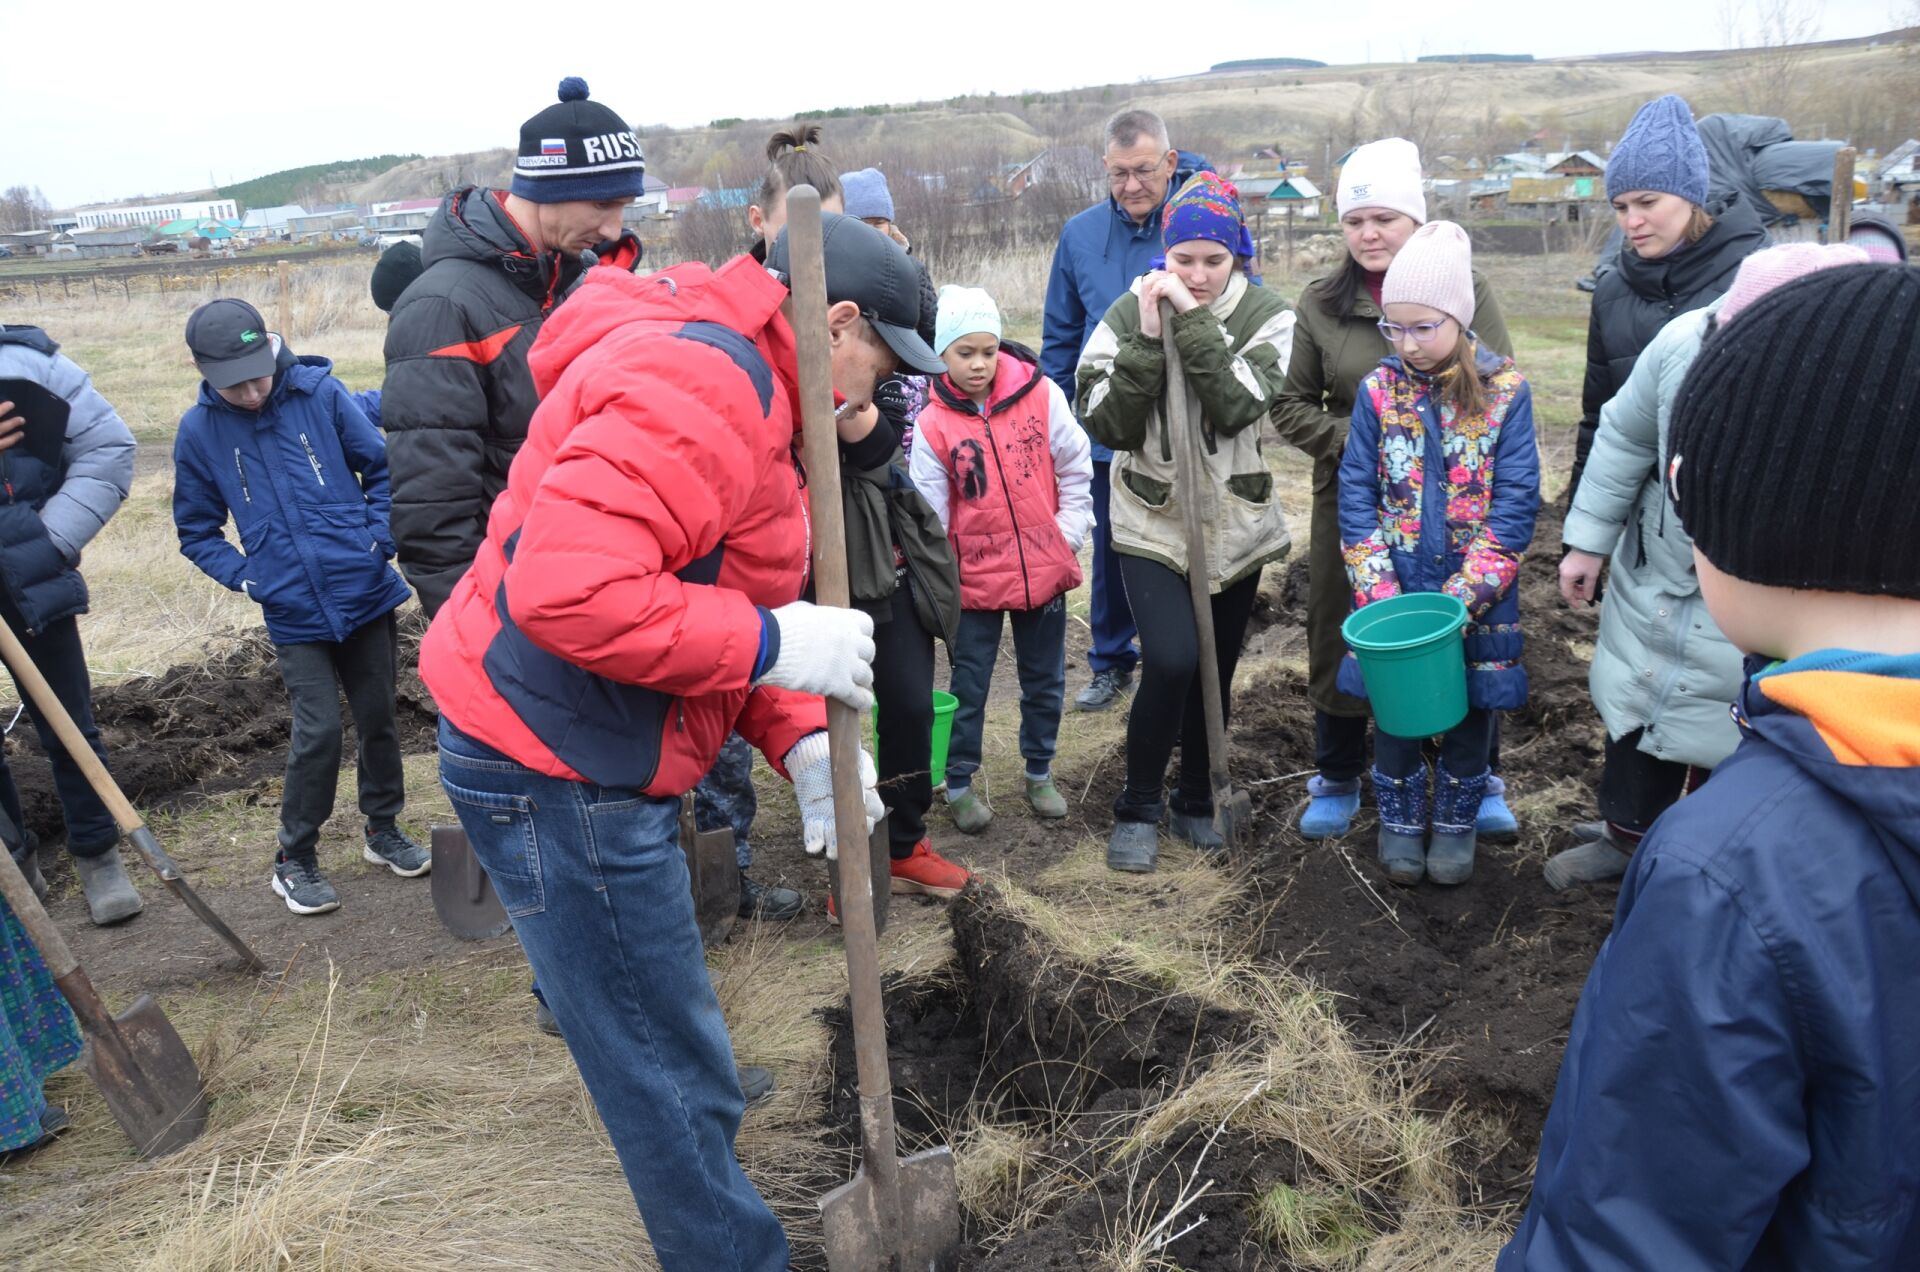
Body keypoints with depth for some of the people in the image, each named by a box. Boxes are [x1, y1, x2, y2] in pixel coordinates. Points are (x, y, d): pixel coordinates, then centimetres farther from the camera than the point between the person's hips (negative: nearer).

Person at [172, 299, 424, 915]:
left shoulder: (321, 394, -6)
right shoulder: (199, 432, -3)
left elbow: (381, 468, 4)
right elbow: (197, 531, 8)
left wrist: (378, 540, -5)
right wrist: (245, 578, -6)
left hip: (367, 595, 1)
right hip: (294, 615, -1)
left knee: (378, 717, 12)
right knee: (318, 732, -6)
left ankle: (383, 829, 34)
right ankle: (295, 859, 15)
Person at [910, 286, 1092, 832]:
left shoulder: (1041, 396, -8)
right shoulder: (933, 425, -9)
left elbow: (1075, 470, 2)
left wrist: (1068, 536, -3)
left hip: (1044, 571, 2)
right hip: (974, 578, -1)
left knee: (1045, 682, 16)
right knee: (969, 686, 9)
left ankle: (1040, 773, 35)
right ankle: (959, 784, 26)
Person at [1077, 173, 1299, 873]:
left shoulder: (1266, 315, -4)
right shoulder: (1129, 314, -5)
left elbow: (1237, 407, -20)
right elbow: (1106, 424, -12)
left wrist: (1194, 319, -23)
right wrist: (1148, 338, -21)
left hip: (1235, 525, 2)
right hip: (1153, 524, -2)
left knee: (1215, 675, 11)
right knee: (1172, 661, -19)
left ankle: (1195, 800, 34)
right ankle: (1139, 808, 3)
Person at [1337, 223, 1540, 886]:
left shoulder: (1505, 391, -8)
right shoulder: (1378, 390, -4)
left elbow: (1515, 506, -10)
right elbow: (1356, 496, -3)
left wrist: (1460, 597, -18)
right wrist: (1380, 597, -12)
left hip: (1476, 590, -1)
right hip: (1396, 588, 1)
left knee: (1471, 703, 11)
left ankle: (1456, 821, 32)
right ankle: (1401, 818, 31)